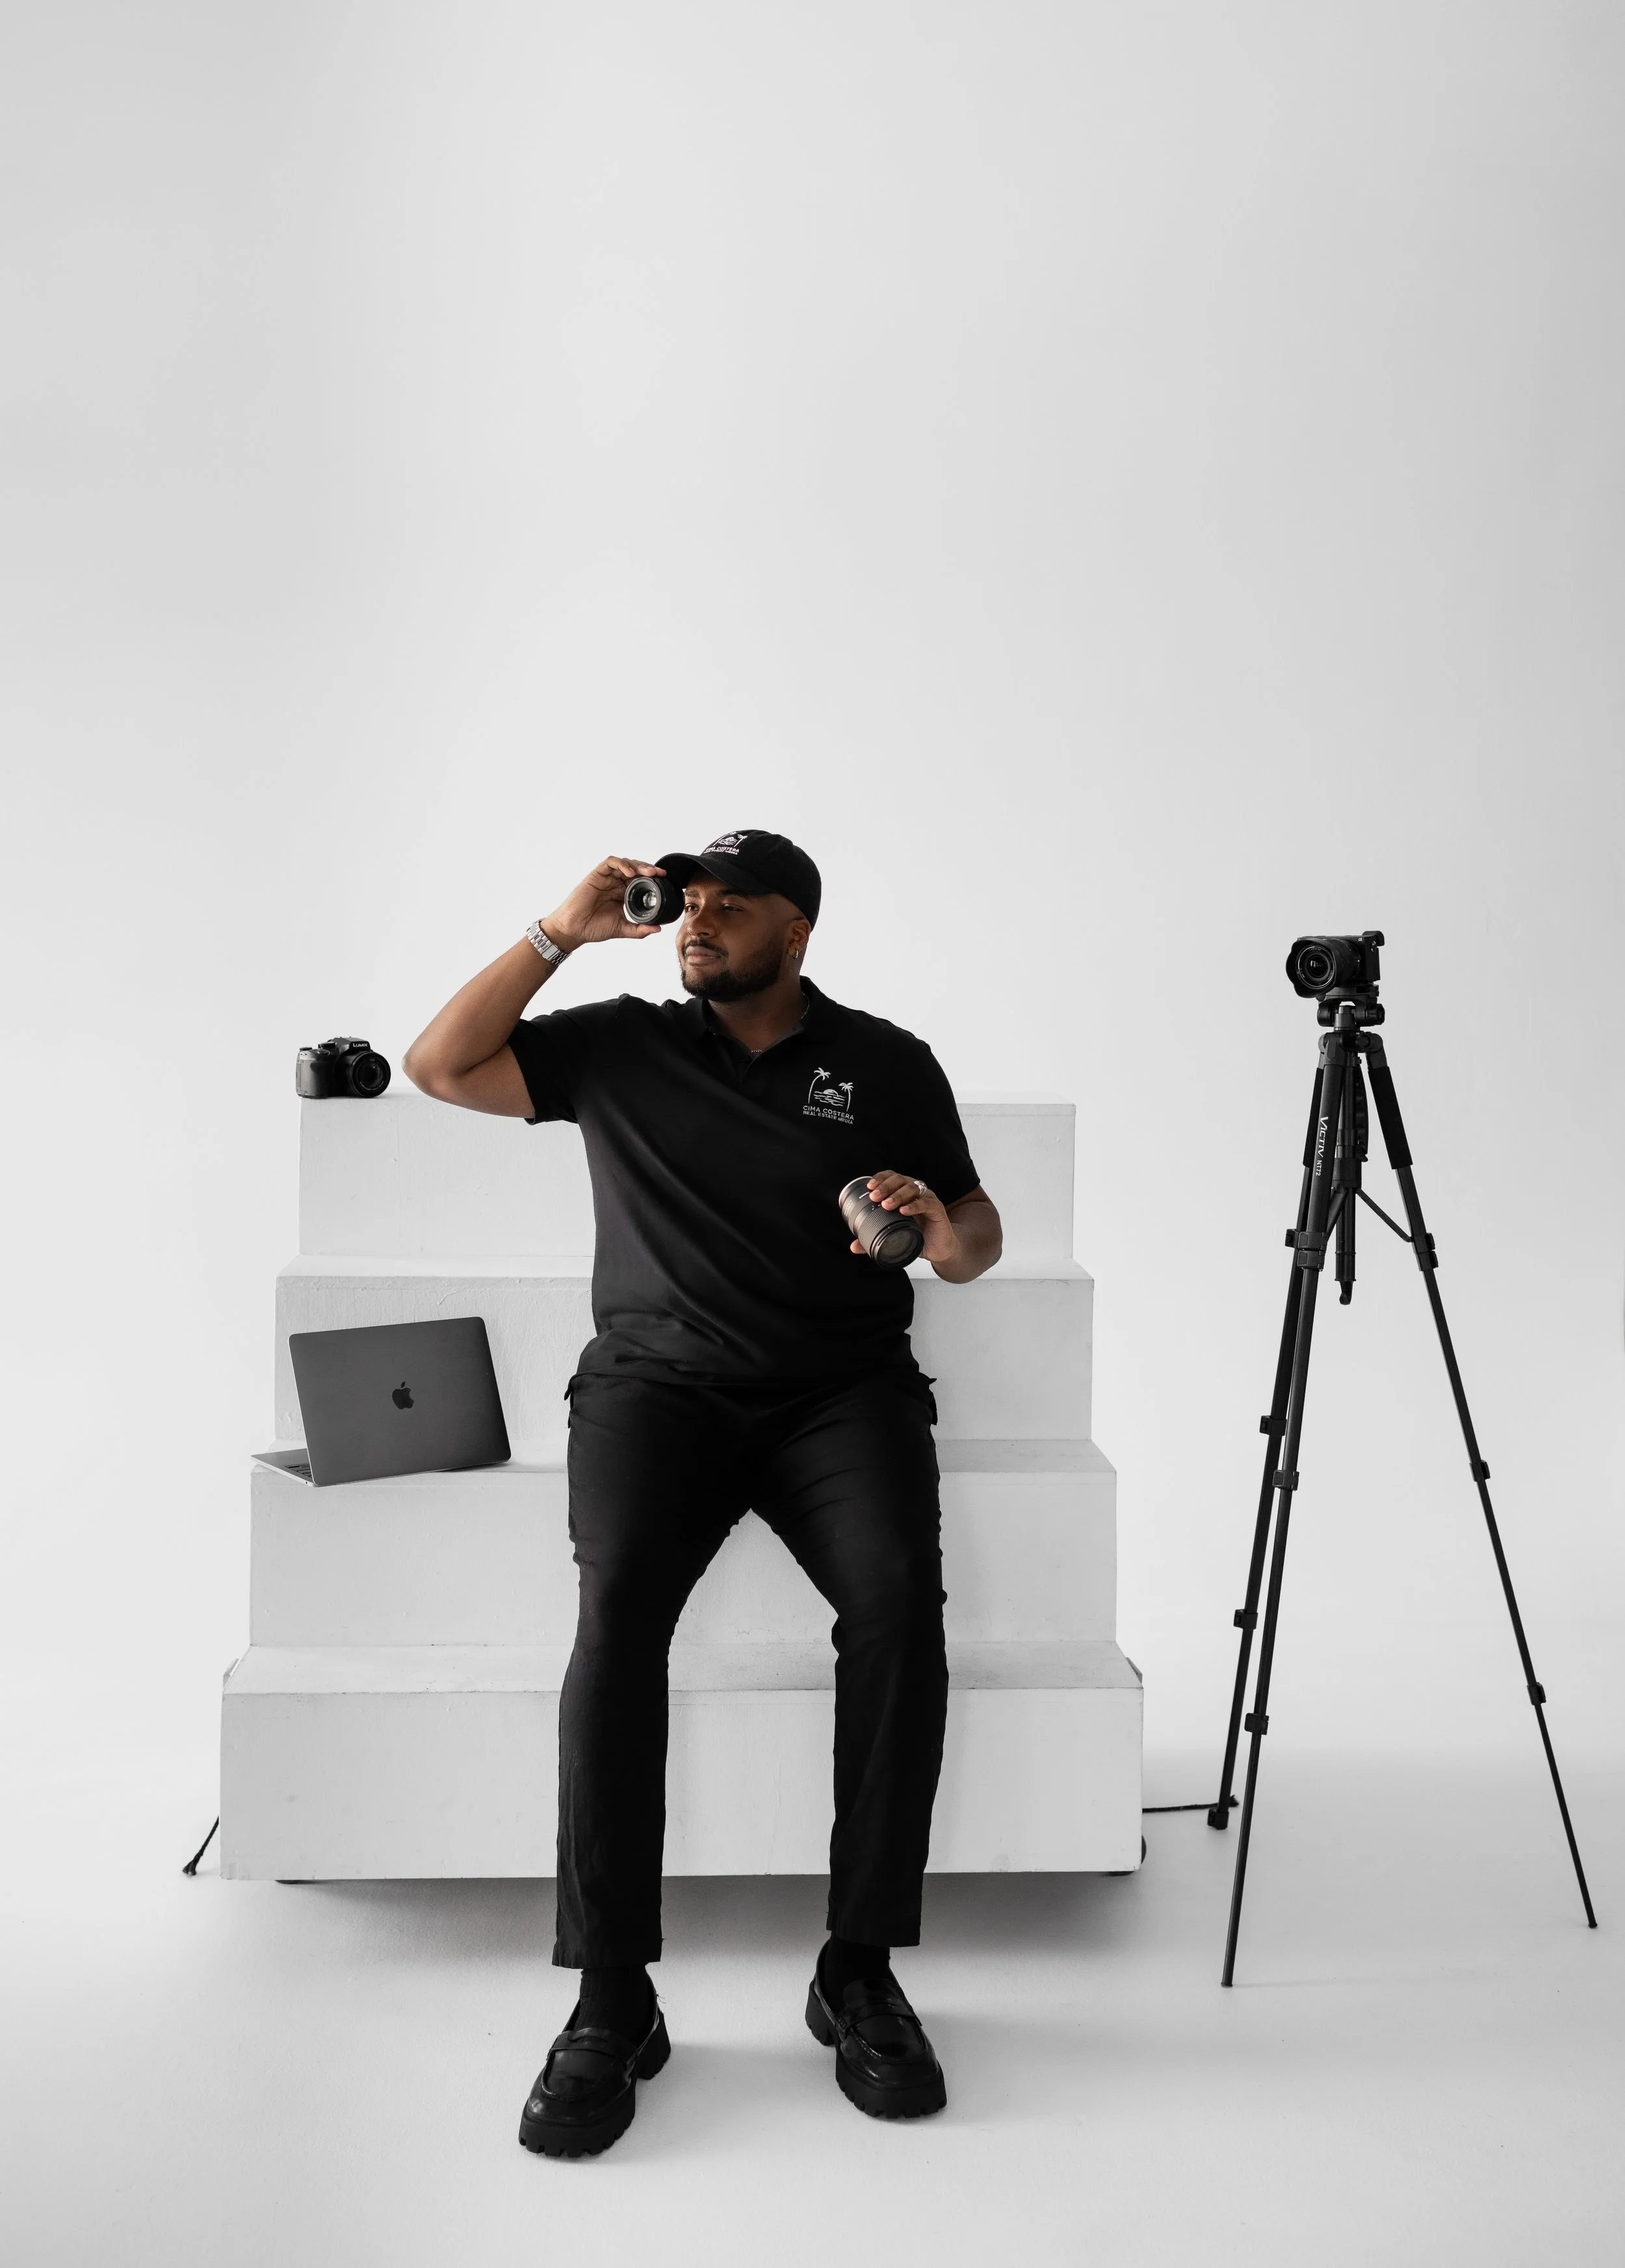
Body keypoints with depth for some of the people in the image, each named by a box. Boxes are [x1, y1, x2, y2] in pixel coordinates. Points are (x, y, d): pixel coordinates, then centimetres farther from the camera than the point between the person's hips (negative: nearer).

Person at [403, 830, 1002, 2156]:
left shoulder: (888, 1063, 11)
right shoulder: (622, 1045, 13)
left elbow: (980, 1235, 14)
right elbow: (439, 1068, 7)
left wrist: (942, 1233, -11)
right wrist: (559, 935, 3)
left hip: (845, 1388, 0)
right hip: (657, 1381, 0)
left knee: (899, 1596, -29)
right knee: (619, 1601, -30)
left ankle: (861, 1971, -14)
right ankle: (613, 1999, -19)